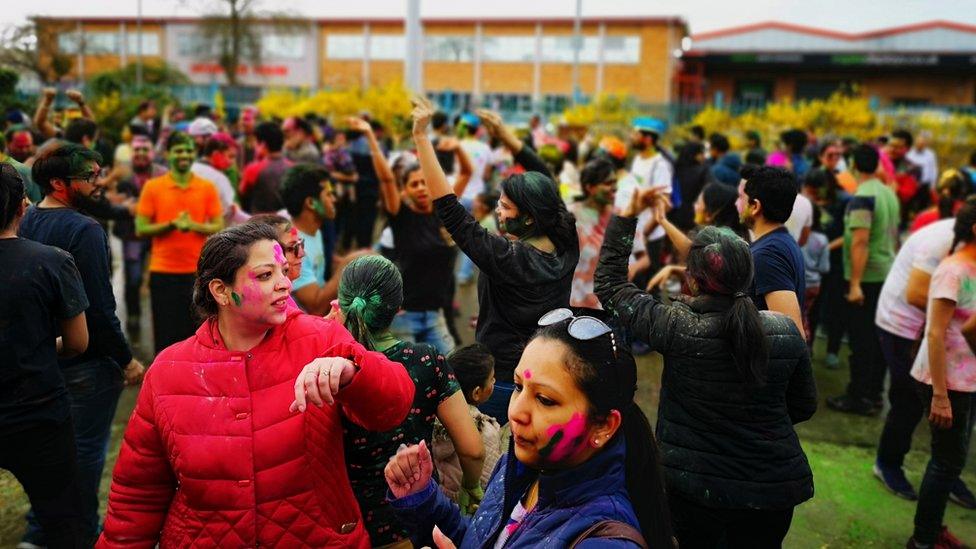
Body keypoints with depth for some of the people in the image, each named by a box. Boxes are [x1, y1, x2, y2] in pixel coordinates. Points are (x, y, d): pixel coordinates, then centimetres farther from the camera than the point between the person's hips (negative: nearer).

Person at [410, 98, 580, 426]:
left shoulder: (507, 258, -26)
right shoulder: (567, 248, -7)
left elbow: (448, 208, -26)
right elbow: (544, 181, 7)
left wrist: (421, 136, -24)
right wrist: (505, 135, 10)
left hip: (503, 380, -7)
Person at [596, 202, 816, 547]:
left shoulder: (675, 327, -20)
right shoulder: (786, 332, -13)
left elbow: (609, 282, -7)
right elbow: (804, 406, 3)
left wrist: (626, 216, -2)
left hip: (694, 485, -2)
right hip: (774, 487, 2)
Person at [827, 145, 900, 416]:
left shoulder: (862, 197, -17)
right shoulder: (890, 193, 9)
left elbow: (860, 241, -23)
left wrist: (855, 283, -23)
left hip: (866, 277, -8)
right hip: (887, 275, 8)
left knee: (861, 340, -1)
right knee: (877, 338, 14)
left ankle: (857, 398, 7)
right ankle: (874, 395, 24)